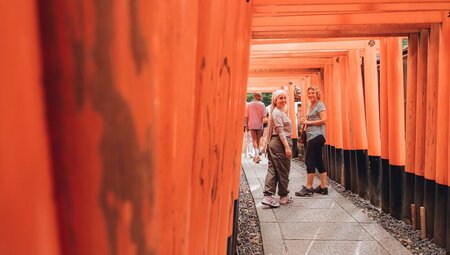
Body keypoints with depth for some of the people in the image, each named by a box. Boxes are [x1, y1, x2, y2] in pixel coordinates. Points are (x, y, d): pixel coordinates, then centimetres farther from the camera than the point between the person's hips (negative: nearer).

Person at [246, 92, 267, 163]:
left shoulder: (249, 104, 3)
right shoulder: (261, 104, -4)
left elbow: (247, 116, 5)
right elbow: (263, 116, -8)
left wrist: (247, 124, 12)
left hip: (251, 125, 1)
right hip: (259, 125, -1)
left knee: (254, 140, 2)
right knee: (258, 140, 12)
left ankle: (257, 154, -19)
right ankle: (256, 155, 19)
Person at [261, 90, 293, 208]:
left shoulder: (280, 112, 19)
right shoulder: (277, 113, -12)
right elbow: (280, 131, -18)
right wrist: (287, 147, -21)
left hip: (275, 143, 10)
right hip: (280, 143, -10)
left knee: (273, 170, 4)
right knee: (283, 171, 3)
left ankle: (268, 196, 3)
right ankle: (283, 197, 15)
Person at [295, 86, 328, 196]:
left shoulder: (320, 105, -6)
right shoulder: (310, 106, 19)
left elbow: (323, 120, -15)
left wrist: (309, 122, -12)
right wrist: (305, 121, 10)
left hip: (317, 135, -9)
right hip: (311, 136, 9)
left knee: (310, 161, -8)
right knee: (318, 161, 10)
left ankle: (308, 188, -1)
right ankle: (323, 187, 17)